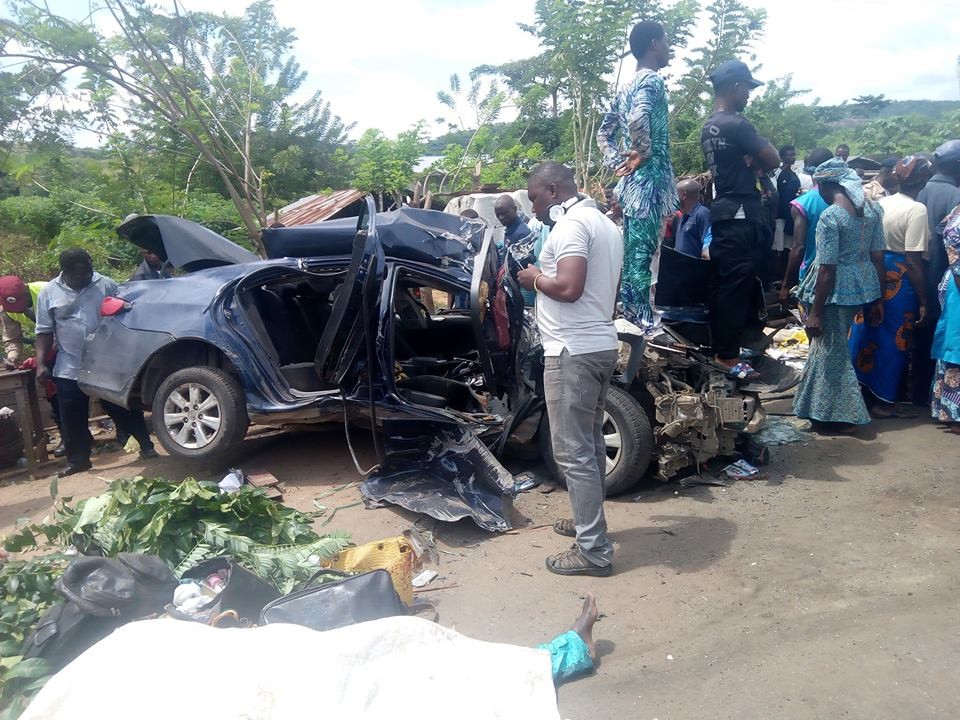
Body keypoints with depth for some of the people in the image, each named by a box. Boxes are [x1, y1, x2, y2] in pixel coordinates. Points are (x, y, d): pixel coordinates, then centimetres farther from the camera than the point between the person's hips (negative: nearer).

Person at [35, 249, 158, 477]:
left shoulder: (106, 284, -2)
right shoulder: (49, 292, 1)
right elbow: (44, 331, 3)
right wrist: (41, 363, -4)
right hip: (69, 369, 1)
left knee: (126, 409, 5)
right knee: (72, 419, 8)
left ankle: (146, 446, 16)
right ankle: (77, 459, 23)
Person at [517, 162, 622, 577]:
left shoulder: (570, 224, -15)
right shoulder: (605, 223, 17)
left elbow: (568, 288, -26)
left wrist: (535, 278, -8)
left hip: (573, 352, -10)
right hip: (602, 344, 11)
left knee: (573, 452, -5)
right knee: (590, 444, 19)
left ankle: (594, 551, 1)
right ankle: (588, 521, 33)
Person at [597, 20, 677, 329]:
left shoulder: (627, 86, 18)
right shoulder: (652, 80, -10)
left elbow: (604, 133, 23)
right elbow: (638, 119, -30)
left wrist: (617, 162, 12)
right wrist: (643, 153, -15)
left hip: (631, 182, 10)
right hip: (649, 180, -10)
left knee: (631, 251, 12)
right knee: (643, 252, -8)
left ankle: (630, 314, 18)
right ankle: (645, 320, -4)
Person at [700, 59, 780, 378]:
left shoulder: (708, 127, 15)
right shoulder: (736, 124, -14)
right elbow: (772, 159, -12)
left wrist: (750, 165, 3)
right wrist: (756, 166, 7)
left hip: (722, 211, 10)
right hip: (741, 215, -10)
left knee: (721, 283, 12)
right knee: (736, 285, -7)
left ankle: (721, 345, 19)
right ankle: (728, 355, -3)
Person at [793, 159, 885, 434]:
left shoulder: (830, 216, -18)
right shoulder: (872, 209, 4)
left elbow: (827, 269, -19)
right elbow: (878, 256, 8)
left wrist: (815, 312, -13)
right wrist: (878, 298, 15)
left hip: (838, 291, -8)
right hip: (865, 286, 8)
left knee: (831, 351, 6)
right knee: (831, 346, 23)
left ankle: (843, 416, 14)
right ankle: (825, 406, 38)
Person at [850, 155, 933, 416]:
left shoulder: (881, 203, 3)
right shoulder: (917, 210, -16)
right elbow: (914, 261, -18)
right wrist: (923, 301, -13)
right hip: (899, 280, -6)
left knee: (868, 331, 18)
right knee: (893, 340, 7)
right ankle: (883, 400, 18)